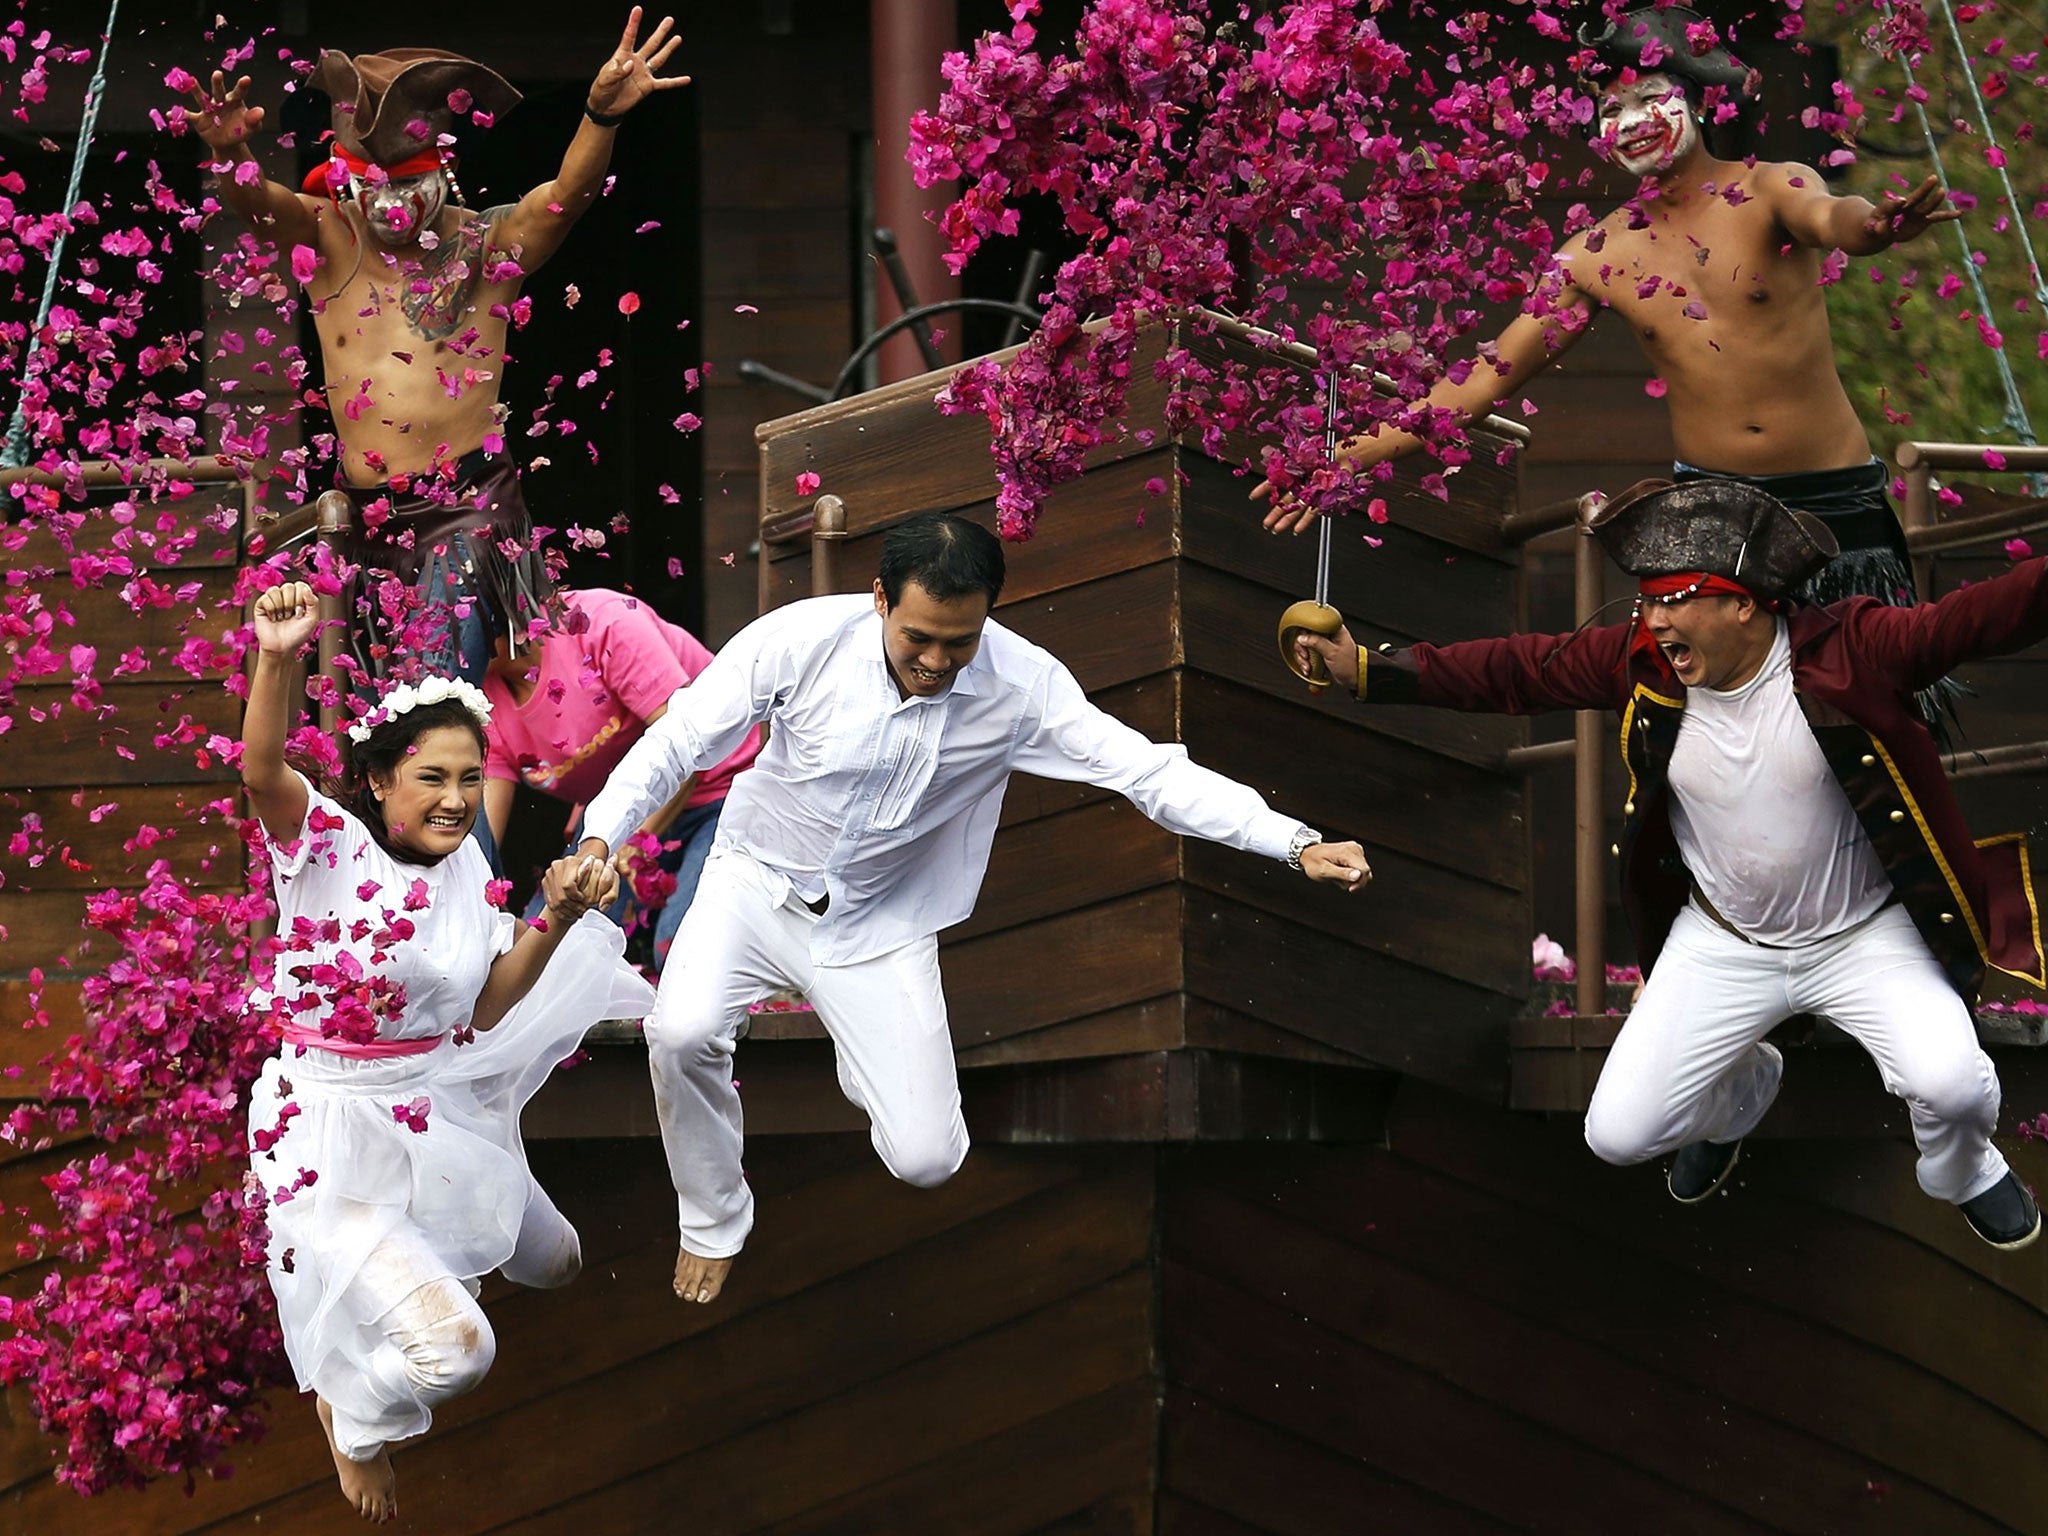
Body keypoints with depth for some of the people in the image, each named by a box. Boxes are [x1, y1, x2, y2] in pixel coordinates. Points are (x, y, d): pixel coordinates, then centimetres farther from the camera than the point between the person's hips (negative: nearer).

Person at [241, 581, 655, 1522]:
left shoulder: (466, 869, 1)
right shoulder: (328, 844, -19)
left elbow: (487, 1009, 1)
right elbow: (262, 774, -39)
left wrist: (557, 923, -13)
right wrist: (277, 661, -56)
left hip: (442, 1114, 7)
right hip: (336, 1134, -7)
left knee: (552, 1266, 27)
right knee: (454, 1348, -20)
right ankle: (354, 1419, 15)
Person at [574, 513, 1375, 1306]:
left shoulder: (1022, 686, -20)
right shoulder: (802, 640, -23)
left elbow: (1147, 769, -20)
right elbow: (678, 740, -15)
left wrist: (1299, 844, -29)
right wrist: (599, 838, -30)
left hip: (882, 922, 1)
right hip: (761, 882, -1)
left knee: (926, 1159, -8)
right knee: (682, 1033, -30)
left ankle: (873, 1063, 31)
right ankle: (712, 1225, 1)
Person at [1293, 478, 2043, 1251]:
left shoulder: (1847, 648, -23)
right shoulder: (1640, 662, -11)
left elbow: (1978, 618, -32)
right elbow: (1516, 669, -3)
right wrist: (1368, 672, -6)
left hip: (1862, 935, -4)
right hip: (1723, 945, 4)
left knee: (1950, 1085, -28)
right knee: (1617, 1132, -1)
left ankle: (1962, 1173, 14)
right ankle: (1739, 1094, 38)